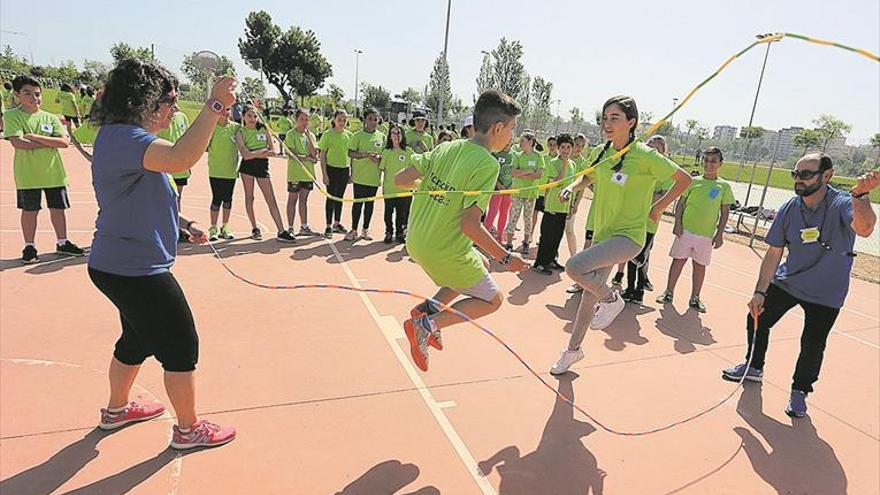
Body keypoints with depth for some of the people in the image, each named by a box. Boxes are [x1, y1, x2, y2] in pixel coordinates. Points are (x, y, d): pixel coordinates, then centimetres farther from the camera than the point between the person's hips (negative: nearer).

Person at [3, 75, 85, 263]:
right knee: (29, 210, 6)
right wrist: (49, 143, -12)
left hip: (54, 172, 3)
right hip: (27, 175, -2)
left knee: (58, 208, 9)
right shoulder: (12, 115, -3)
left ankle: (62, 243, 24)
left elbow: (64, 142, -9)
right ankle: (29, 247, 19)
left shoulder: (50, 118, 4)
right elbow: (17, 142, -17)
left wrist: (35, 137, -16)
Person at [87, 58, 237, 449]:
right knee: (181, 346, 2)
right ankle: (188, 430, 20)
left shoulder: (124, 136, 11)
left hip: (126, 266, 11)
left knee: (138, 339, 27)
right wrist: (214, 105, -39)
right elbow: (181, 159, -43)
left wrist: (181, 223, 13)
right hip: (135, 270, -11)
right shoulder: (122, 137, -22)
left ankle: (116, 409, 47)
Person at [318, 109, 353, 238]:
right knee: (331, 197, 0)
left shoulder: (349, 135, 4)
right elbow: (322, 155, -6)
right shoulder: (328, 134, -7)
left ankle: (337, 224, 26)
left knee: (340, 197, 13)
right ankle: (329, 226, 7)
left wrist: (351, 173, 7)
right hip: (332, 169, -4)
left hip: (345, 170, 4)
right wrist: (324, 174, -11)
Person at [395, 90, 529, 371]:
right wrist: (505, 258, -12)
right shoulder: (487, 164, -19)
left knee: (481, 265, 28)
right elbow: (470, 225, -23)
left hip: (416, 242, 8)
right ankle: (427, 323, -2)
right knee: (492, 299, 12)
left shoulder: (445, 148, 2)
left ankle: (427, 308, 16)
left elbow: (400, 180, 2)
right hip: (444, 252, -8)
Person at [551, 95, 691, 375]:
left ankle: (612, 300, 1)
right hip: (602, 233, 6)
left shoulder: (645, 156, -15)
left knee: (574, 266, -29)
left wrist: (658, 207, -4)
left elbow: (684, 179, -5)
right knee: (590, 292, 15)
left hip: (629, 236, -6)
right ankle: (573, 350, 33)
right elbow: (588, 177, 23)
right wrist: (572, 187, 3)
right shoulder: (599, 152, 2)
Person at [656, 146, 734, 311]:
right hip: (686, 229, 0)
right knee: (679, 260, 4)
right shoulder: (693, 181, 3)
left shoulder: (724, 186, 4)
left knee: (700, 265, 8)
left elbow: (725, 212, 5)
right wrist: (678, 223, -6)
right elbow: (681, 203, 4)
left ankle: (695, 297, 20)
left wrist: (719, 234, 0)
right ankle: (669, 292, 14)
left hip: (707, 234, 1)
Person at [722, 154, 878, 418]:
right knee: (756, 318, 8)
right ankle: (754, 367, 33)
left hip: (826, 292, -4)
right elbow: (774, 252, -7)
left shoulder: (842, 204, -24)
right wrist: (760, 292, -12)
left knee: (813, 345, -3)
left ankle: (799, 391, 23)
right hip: (787, 281, 4)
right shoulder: (789, 209, -11)